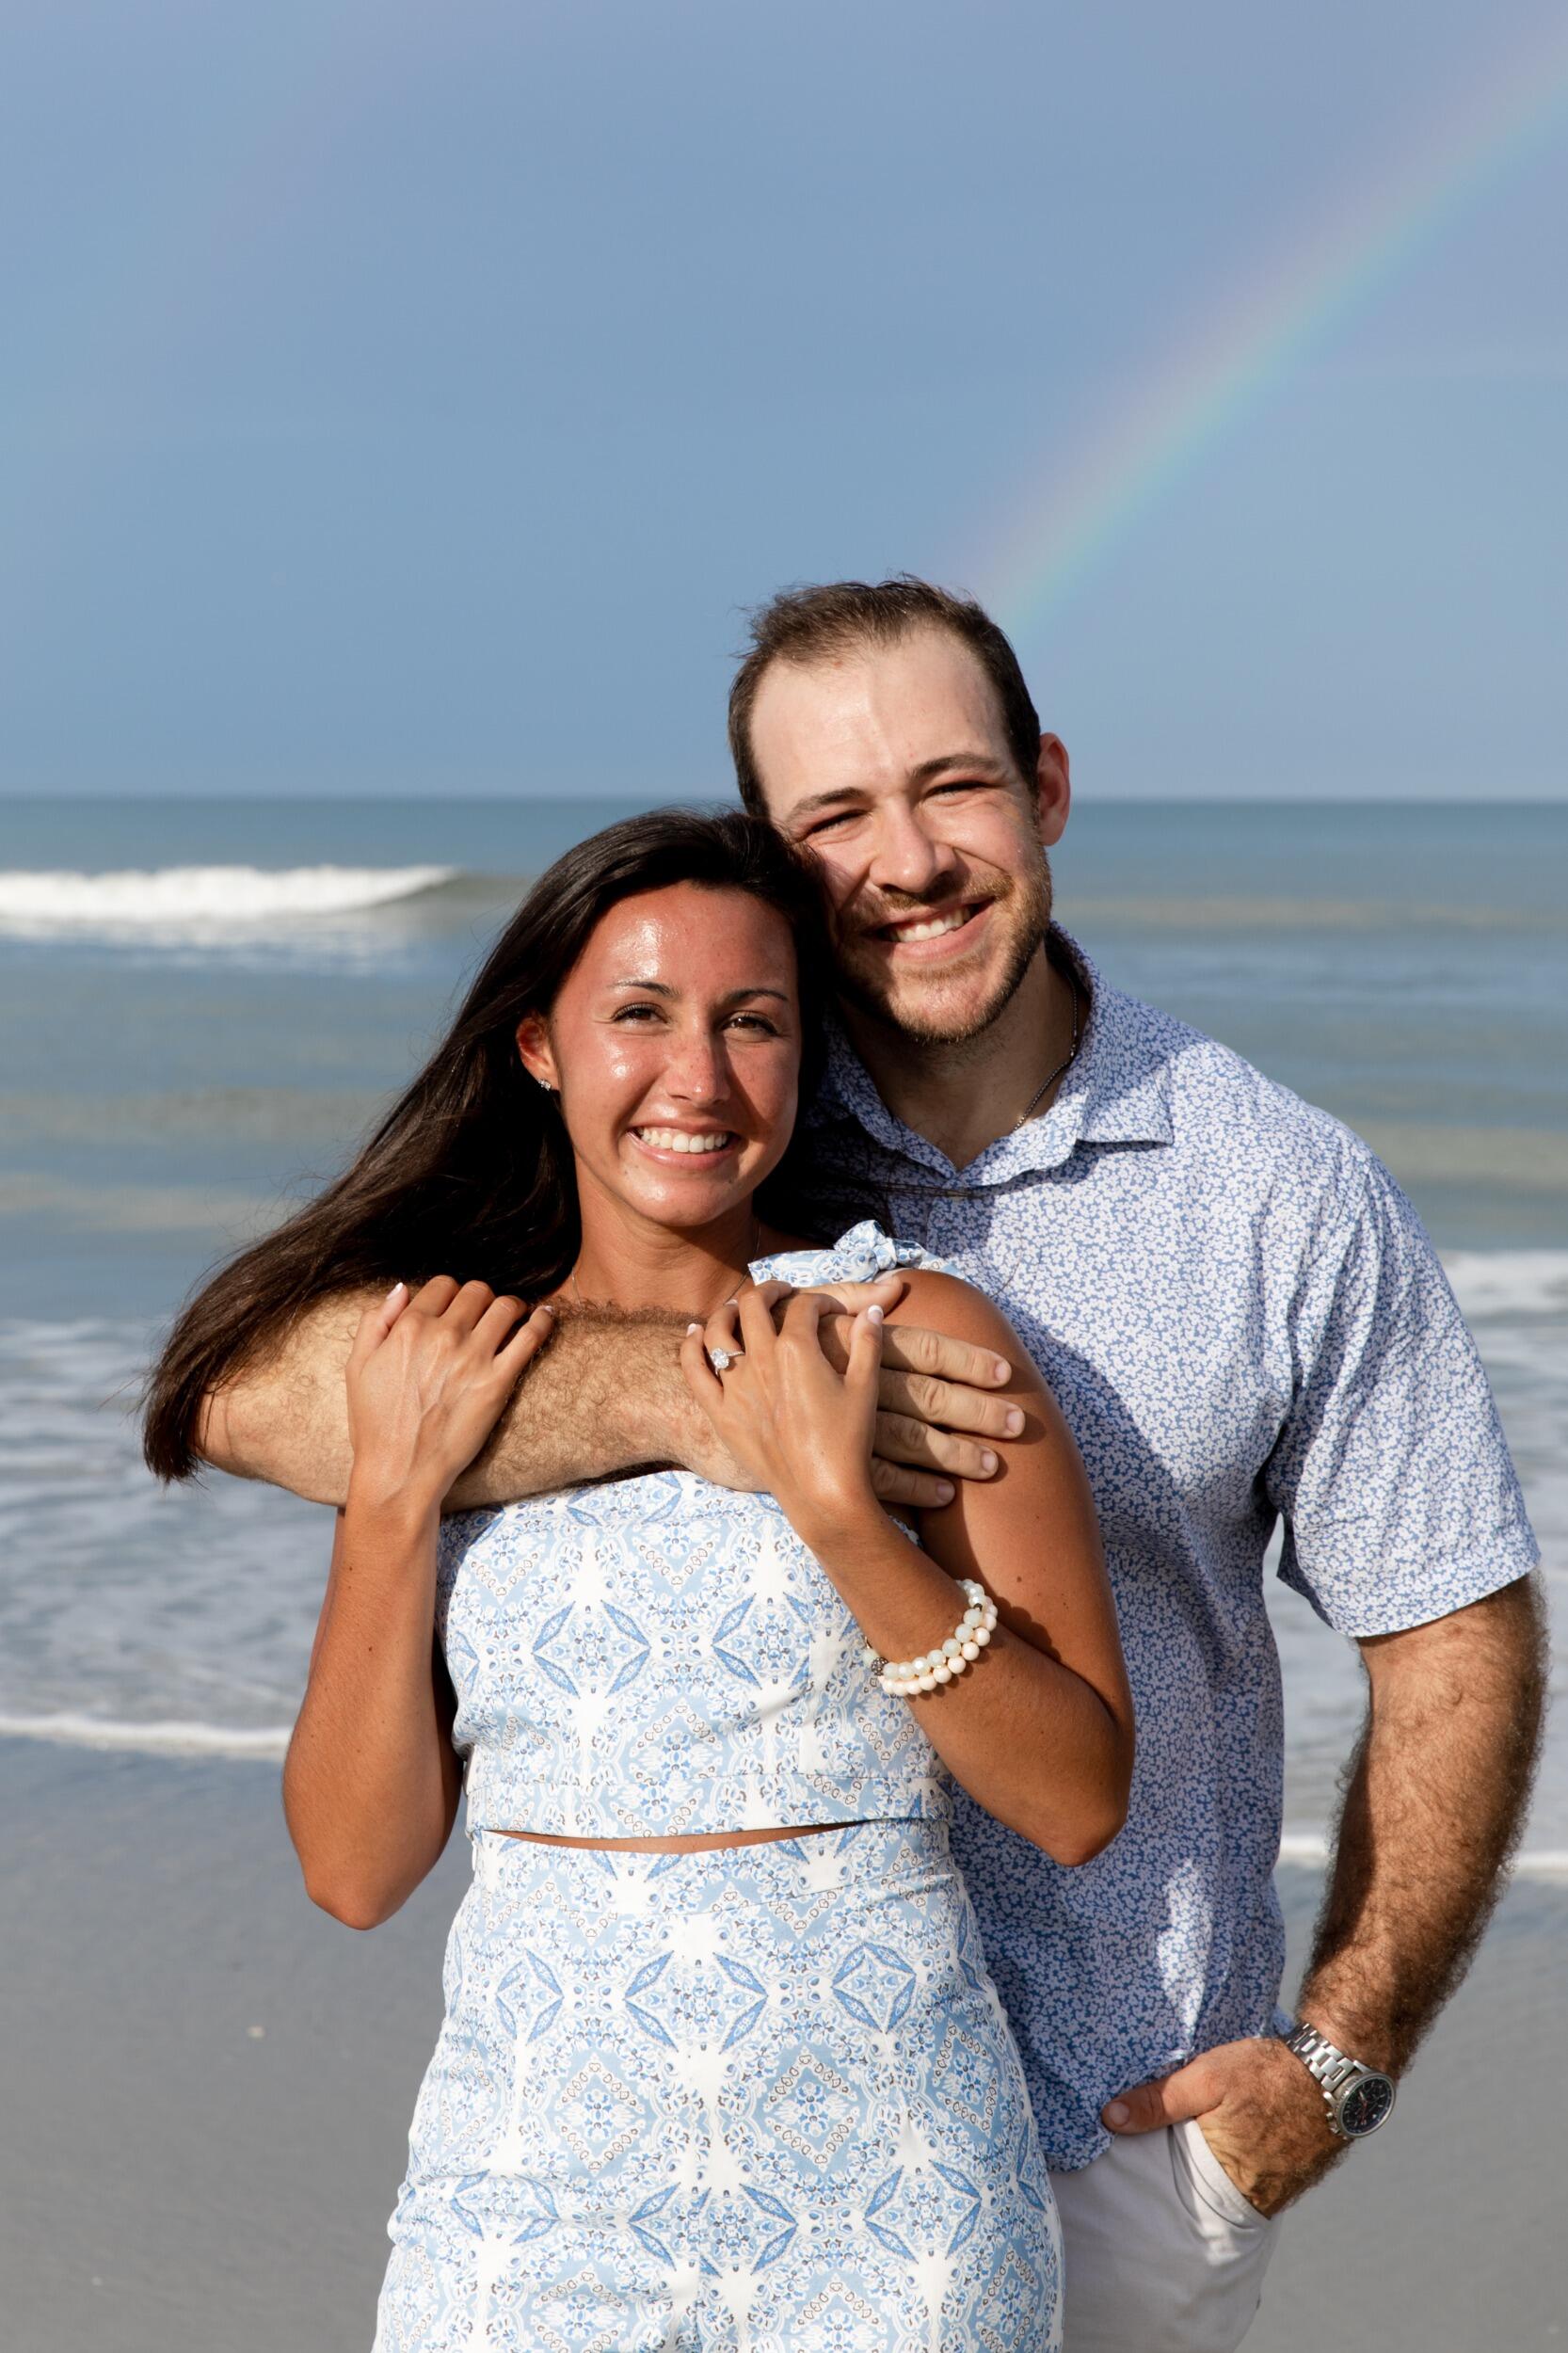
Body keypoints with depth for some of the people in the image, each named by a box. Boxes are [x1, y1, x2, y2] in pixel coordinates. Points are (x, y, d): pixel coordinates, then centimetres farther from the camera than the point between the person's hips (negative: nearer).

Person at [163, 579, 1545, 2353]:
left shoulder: (1288, 1195, -6)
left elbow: (1453, 1636, 2)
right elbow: (252, 1392, -20)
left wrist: (1341, 2061, -5)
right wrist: (686, 1394, -32)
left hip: (1130, 2122, 0)